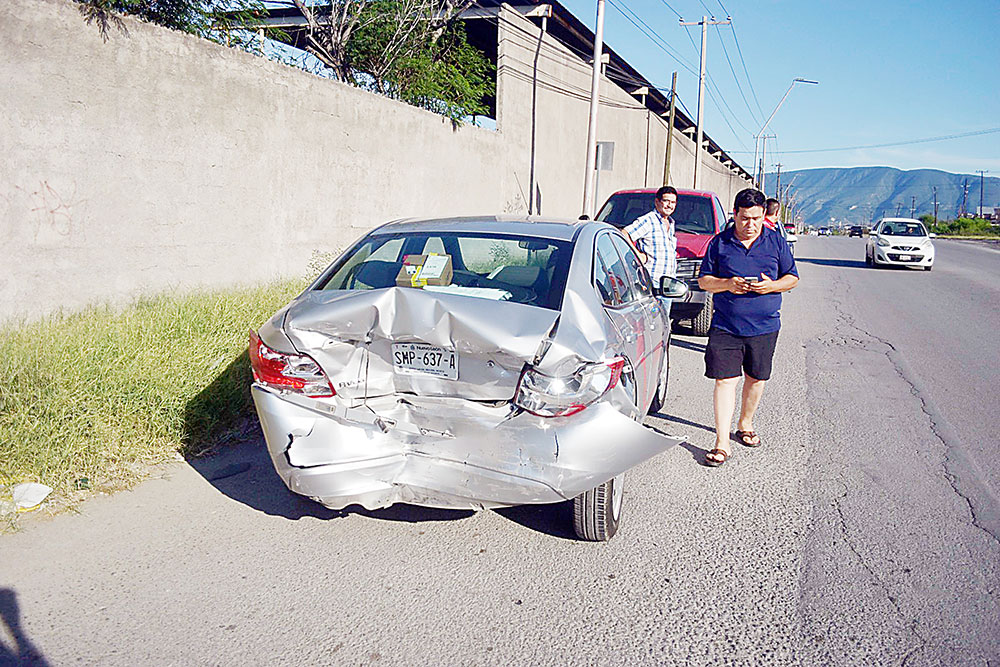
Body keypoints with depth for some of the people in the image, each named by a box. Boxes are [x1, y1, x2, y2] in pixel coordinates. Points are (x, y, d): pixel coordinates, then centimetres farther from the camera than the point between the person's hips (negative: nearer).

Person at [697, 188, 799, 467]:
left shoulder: (776, 241, 4)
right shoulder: (719, 243, 1)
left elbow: (792, 277, 9)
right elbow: (703, 280, 5)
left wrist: (772, 286, -12)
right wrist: (727, 284, -16)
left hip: (765, 327, 2)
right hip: (725, 326, -2)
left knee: (756, 379, 14)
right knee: (725, 381, -7)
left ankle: (746, 424, 38)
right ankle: (722, 443, -3)